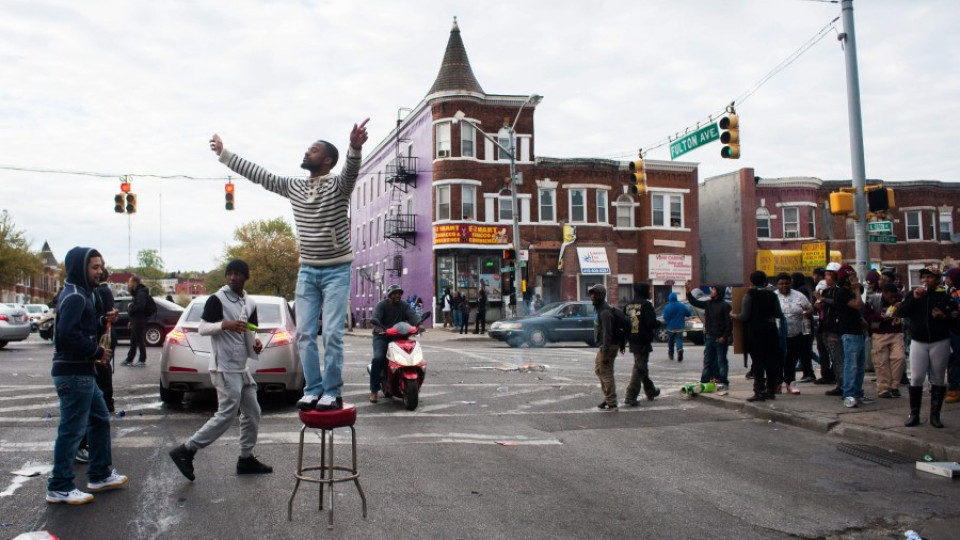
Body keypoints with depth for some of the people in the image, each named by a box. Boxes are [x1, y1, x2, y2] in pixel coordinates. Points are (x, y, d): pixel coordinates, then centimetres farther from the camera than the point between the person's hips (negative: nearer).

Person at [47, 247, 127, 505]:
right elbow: (69, 335, -26)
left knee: (100, 419, 18)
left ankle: (100, 475, 27)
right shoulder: (75, 297, -16)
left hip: (81, 372, 11)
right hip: (74, 373, -11)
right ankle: (60, 487, 8)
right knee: (72, 430, -2)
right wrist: (97, 352, -17)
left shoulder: (80, 294, 16)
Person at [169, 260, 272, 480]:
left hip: (242, 367, 8)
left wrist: (256, 341, 0)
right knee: (227, 415, -10)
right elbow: (202, 328, -11)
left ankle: (246, 458, 21)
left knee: (252, 413, 10)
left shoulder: (250, 303, 13)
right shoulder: (217, 299, -8)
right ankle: (185, 451, -1)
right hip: (225, 368, -8)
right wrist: (225, 324, -28)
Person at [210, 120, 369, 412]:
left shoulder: (337, 186, -8)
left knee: (332, 333, -8)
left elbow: (351, 171, -30)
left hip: (336, 271, -6)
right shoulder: (293, 187, 10)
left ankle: (331, 393, 1)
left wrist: (355, 147, -52)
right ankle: (313, 390, 11)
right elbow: (258, 174, 16)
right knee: (305, 333, 3)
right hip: (307, 270, 6)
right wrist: (223, 153, 19)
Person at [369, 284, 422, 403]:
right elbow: (376, 317, -21)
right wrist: (378, 327, -44)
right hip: (382, 336, -4)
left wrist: (418, 324, -32)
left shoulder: (404, 306, 10)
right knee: (378, 358, -26)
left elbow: (412, 315, -9)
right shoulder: (381, 305, -2)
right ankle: (374, 390, -19)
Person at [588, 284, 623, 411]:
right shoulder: (600, 309, 12)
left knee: (606, 373, -6)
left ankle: (611, 403, 0)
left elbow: (607, 333, -25)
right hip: (603, 346, 11)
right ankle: (608, 397, 26)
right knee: (598, 369, 18)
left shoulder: (604, 312, -20)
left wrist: (605, 353, -27)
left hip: (608, 347, -11)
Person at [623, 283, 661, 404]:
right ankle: (631, 397, -8)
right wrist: (659, 324, 0)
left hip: (632, 341, 7)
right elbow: (652, 323, -20)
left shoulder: (627, 305, 8)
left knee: (642, 367, 20)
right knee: (639, 368, -3)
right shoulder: (646, 304, -13)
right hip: (643, 341, -7)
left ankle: (650, 391, 36)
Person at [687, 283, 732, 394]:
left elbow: (729, 323, -15)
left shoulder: (725, 306, -11)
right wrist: (689, 293, 4)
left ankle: (723, 382, 2)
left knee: (721, 361, -2)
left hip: (720, 339, -7)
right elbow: (695, 302, 18)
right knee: (708, 360, 10)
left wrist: (724, 336, -19)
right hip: (709, 337, 7)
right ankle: (705, 381, 16)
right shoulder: (708, 303, 11)